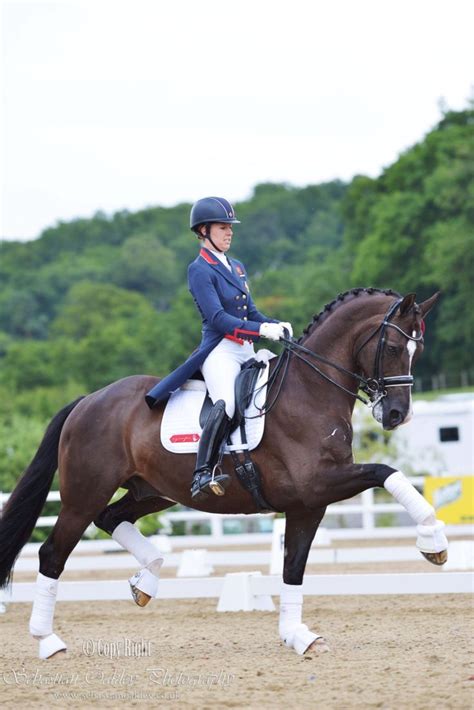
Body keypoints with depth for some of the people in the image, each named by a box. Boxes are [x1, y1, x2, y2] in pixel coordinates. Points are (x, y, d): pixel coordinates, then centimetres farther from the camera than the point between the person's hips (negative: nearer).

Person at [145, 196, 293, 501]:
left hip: (247, 351, 9)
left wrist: (277, 325, 0)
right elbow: (217, 318, -14)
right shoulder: (200, 270, -4)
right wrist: (261, 329, -22)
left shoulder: (237, 267, 21)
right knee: (226, 403, -34)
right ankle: (203, 475, -41)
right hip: (220, 351, -9)